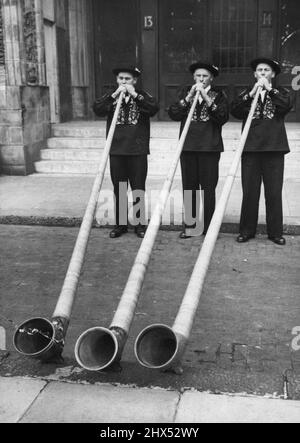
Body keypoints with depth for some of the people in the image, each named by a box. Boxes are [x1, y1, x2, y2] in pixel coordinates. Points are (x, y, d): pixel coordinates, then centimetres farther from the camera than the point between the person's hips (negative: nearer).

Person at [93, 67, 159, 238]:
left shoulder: (143, 96, 6)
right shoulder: (110, 96, 10)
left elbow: (154, 109, -14)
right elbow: (97, 110, -6)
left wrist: (134, 95, -15)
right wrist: (114, 95, -14)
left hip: (138, 150, -2)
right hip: (116, 150, 2)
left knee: (139, 189, 3)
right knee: (119, 189, 7)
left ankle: (140, 223, 13)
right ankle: (121, 224, 16)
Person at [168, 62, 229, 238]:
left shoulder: (219, 95, 5)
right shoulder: (185, 92, 13)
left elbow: (223, 117, -10)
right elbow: (174, 114, 0)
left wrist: (207, 98, -16)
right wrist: (188, 97, -10)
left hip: (210, 147, -2)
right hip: (188, 146, 3)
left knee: (208, 187, -2)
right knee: (189, 186, 5)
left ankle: (209, 228, 6)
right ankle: (190, 225, 14)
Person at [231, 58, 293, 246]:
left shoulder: (280, 92, 12)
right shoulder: (247, 93, 15)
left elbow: (287, 105, -10)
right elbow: (235, 110, -3)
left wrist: (269, 89, -8)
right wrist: (252, 93, -10)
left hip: (274, 148, -1)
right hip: (251, 147, 1)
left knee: (274, 192, 2)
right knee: (249, 192, 2)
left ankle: (276, 231, 11)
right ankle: (247, 230, 12)